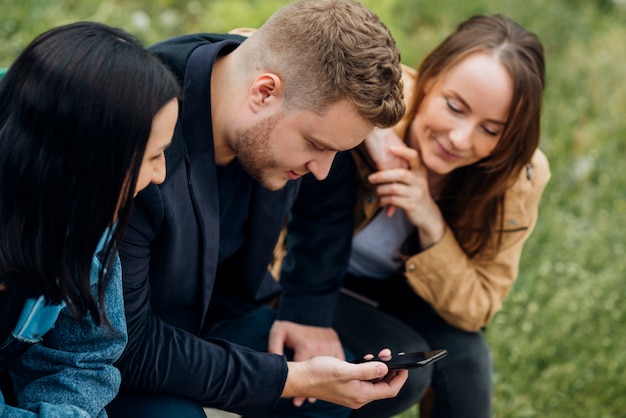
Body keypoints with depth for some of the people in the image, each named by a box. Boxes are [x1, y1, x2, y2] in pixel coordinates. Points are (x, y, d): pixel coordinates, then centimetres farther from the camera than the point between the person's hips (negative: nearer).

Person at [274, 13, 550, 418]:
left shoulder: (519, 177, -20)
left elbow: (475, 309, -17)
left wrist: (431, 225, -35)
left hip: (398, 293, 3)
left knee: (463, 357, -24)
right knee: (404, 367, -26)